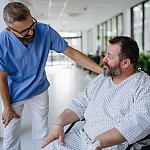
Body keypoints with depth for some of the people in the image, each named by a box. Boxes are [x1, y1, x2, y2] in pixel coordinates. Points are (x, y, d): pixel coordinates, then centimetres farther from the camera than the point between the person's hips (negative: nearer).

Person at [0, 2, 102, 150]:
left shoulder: (45, 31, -21)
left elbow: (72, 53, -17)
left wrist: (102, 70, -24)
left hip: (39, 91, 1)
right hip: (14, 93, -1)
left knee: (42, 134, 10)